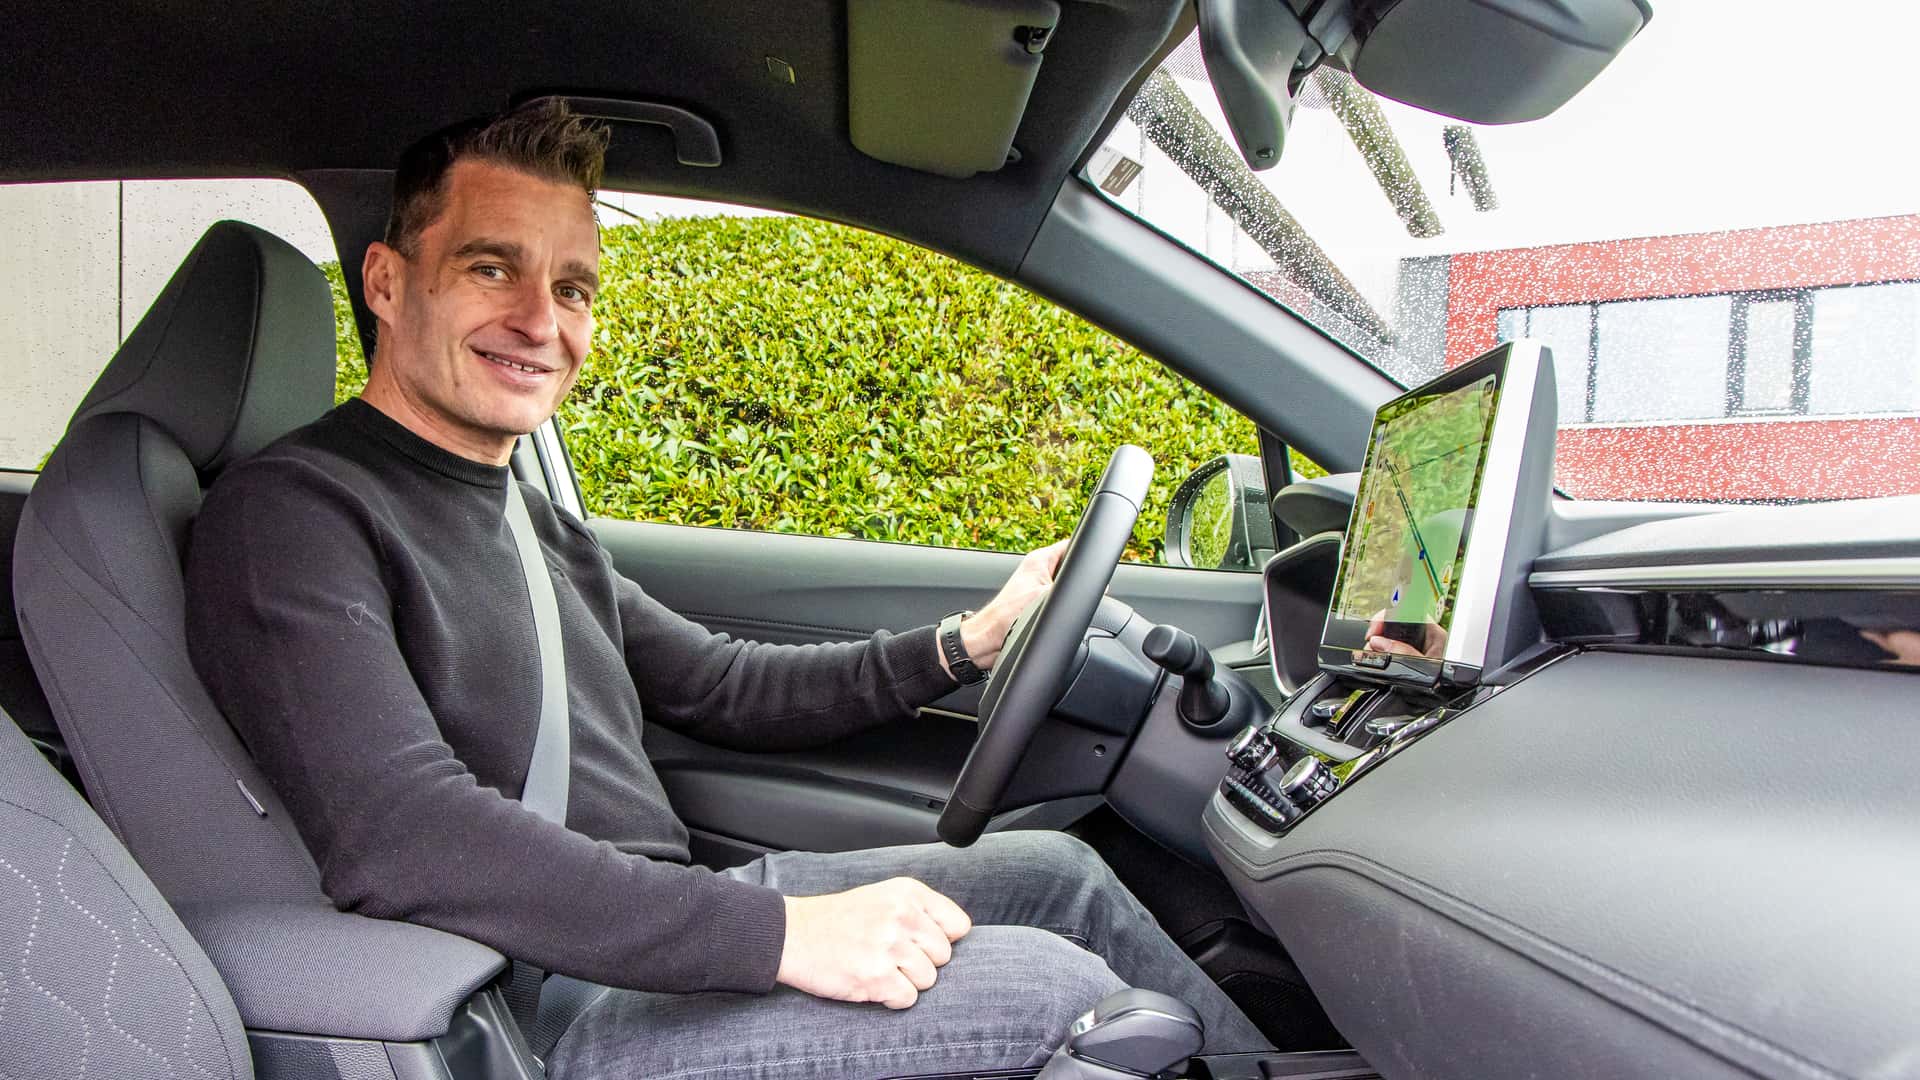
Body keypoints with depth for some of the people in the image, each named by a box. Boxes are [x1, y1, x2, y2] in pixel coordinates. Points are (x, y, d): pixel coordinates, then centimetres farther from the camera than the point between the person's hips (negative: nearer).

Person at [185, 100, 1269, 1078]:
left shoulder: (538, 526, 15)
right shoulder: (292, 513, -13)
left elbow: (725, 687, 21)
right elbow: (401, 836, -28)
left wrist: (967, 642, 14)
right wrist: (783, 932, -30)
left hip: (674, 922, 9)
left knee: (1057, 869, 10)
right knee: (1057, 987, -15)